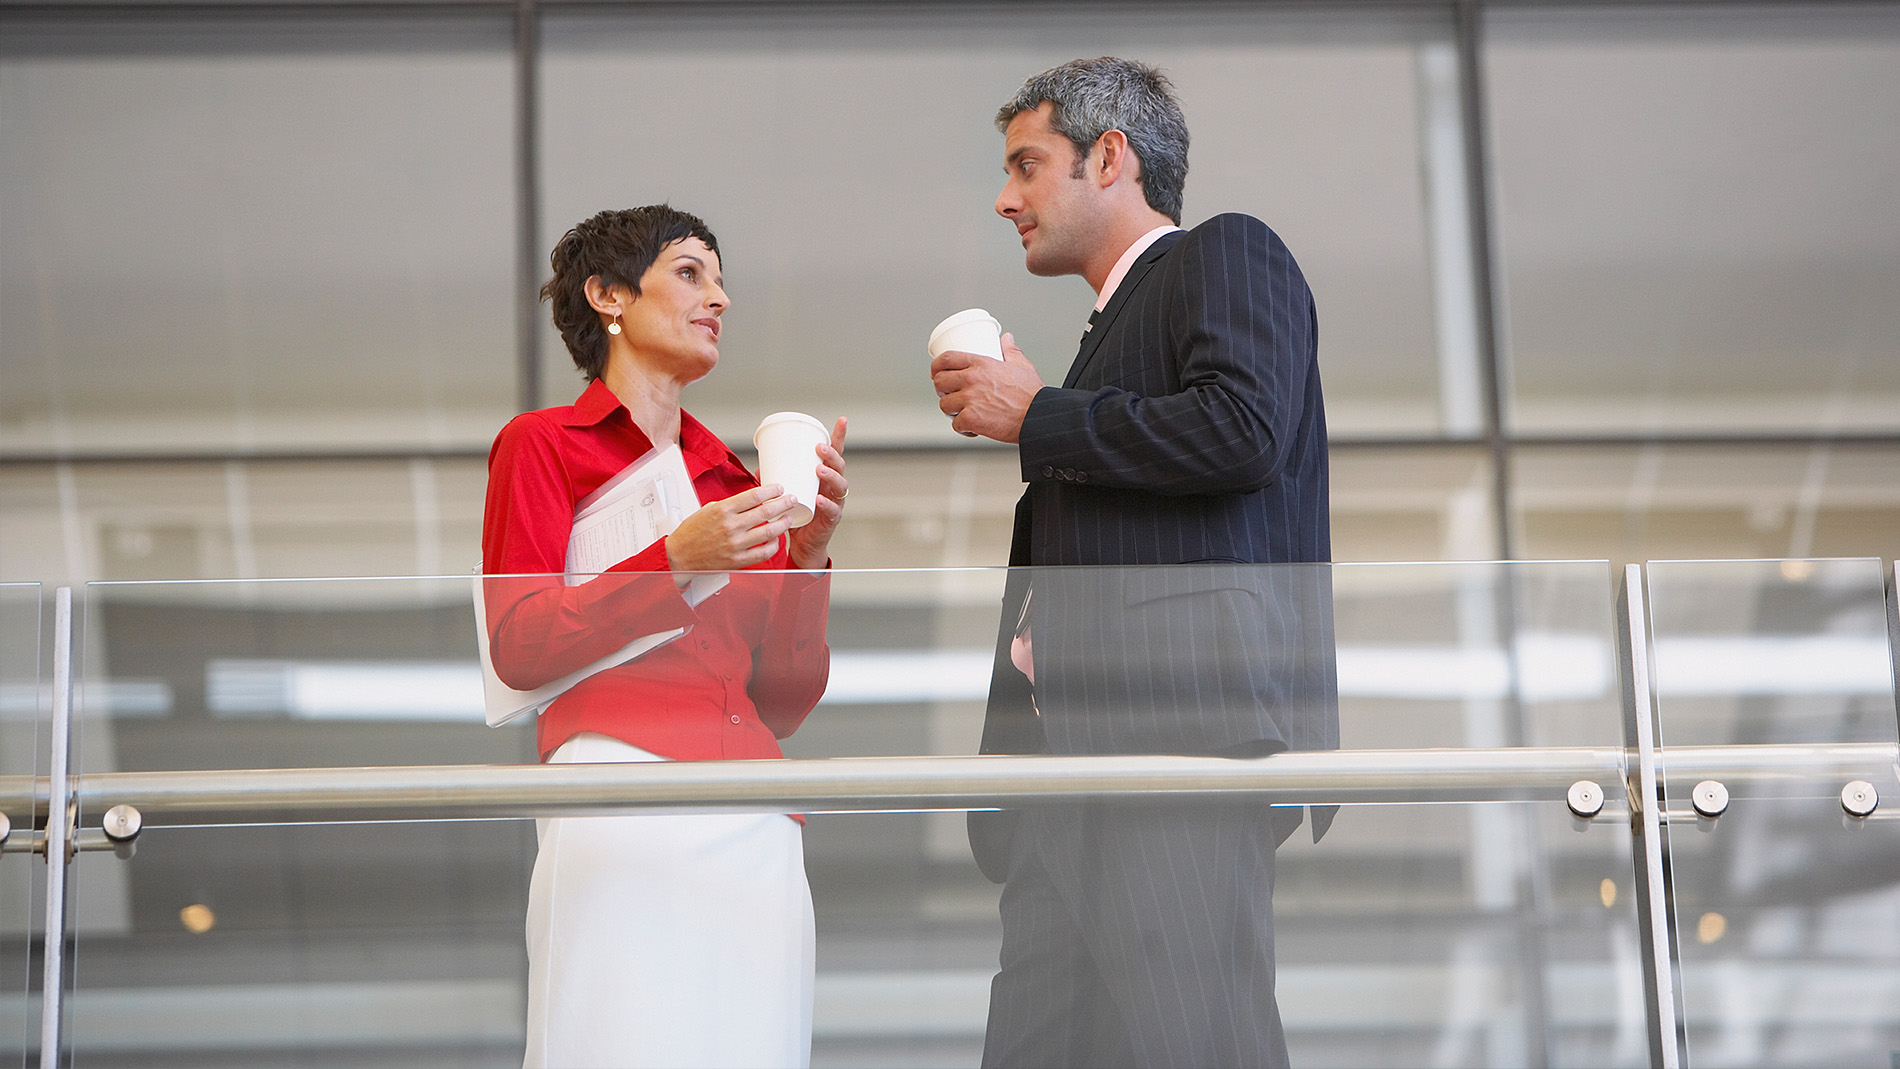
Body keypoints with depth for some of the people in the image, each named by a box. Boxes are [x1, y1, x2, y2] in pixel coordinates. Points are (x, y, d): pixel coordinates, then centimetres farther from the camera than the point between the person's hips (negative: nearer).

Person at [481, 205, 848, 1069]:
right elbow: (517, 648, -1)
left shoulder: (735, 482, 22)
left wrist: (807, 553, 6)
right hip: (625, 808, -5)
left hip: (758, 829, 5)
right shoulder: (544, 444, 10)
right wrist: (675, 562, -9)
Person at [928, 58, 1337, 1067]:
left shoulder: (1226, 255, 8)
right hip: (1073, 744, 8)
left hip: (1186, 716, -8)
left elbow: (1243, 429, -12)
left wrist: (1036, 416, -2)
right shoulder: (1112, 326, 33)